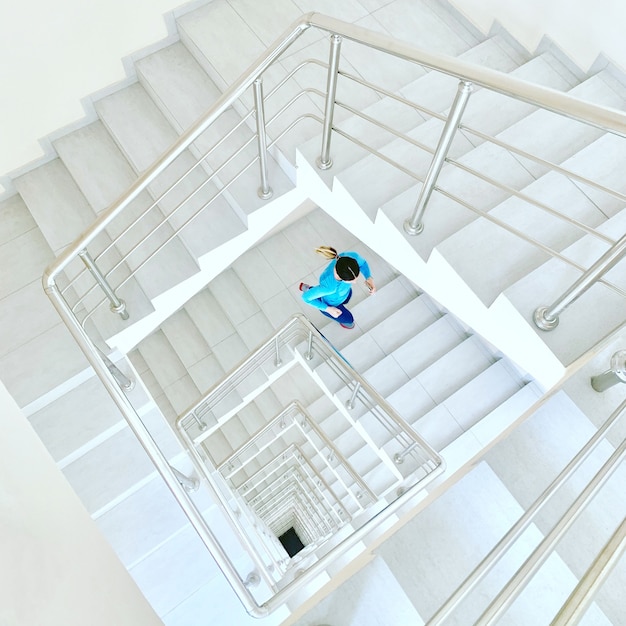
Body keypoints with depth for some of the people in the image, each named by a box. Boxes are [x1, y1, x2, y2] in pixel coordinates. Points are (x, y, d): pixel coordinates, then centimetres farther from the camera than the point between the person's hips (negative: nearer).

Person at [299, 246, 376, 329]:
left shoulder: (353, 257, -39)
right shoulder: (328, 285, -49)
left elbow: (362, 263, -11)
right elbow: (306, 297, -29)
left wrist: (369, 278, -28)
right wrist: (327, 309, -23)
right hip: (330, 303, -5)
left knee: (345, 300, 39)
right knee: (349, 322, 25)